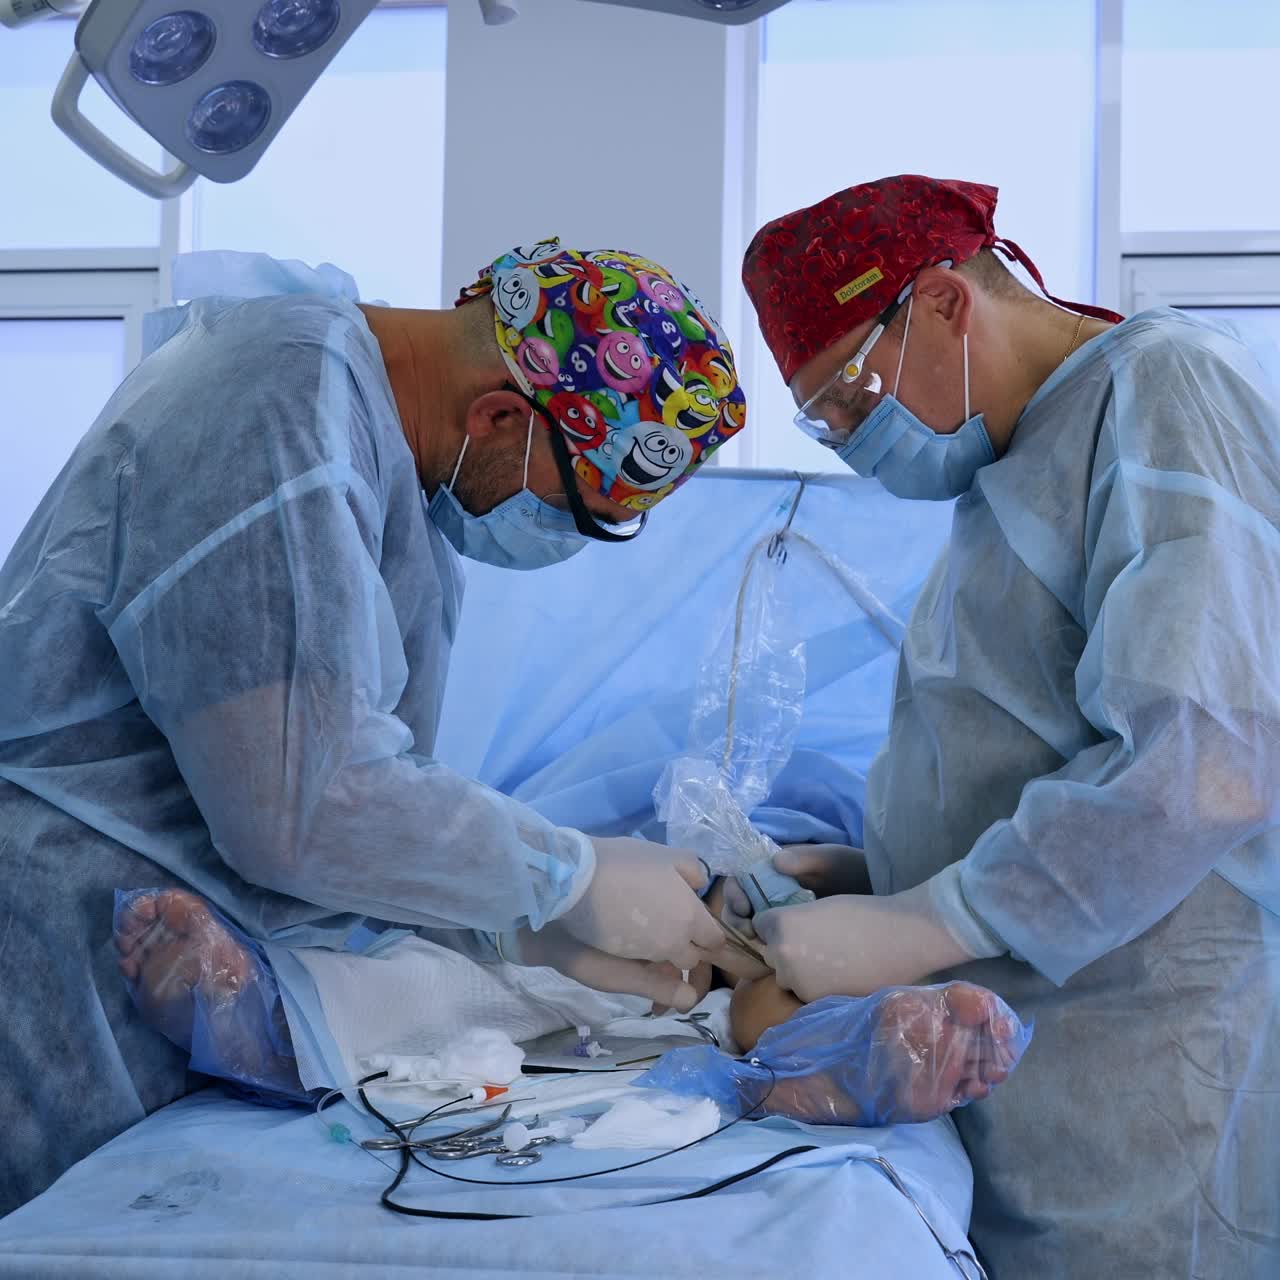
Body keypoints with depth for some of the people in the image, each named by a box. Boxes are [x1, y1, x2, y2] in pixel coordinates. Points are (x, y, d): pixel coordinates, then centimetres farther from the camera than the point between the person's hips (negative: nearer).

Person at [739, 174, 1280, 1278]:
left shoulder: (1164, 387, -12)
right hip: (1002, 1060, 8)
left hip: (1139, 1091, -8)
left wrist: (909, 931, -20)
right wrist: (844, 872, 9)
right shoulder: (1015, 463, 16)